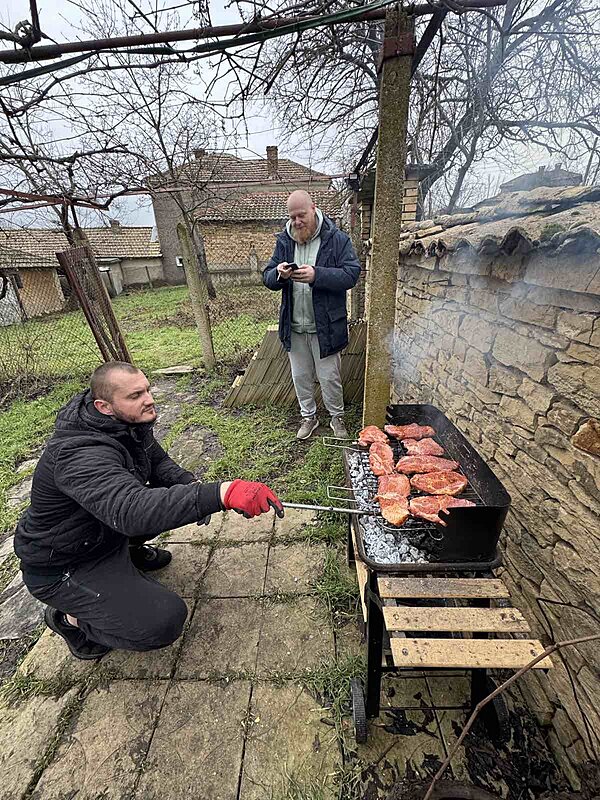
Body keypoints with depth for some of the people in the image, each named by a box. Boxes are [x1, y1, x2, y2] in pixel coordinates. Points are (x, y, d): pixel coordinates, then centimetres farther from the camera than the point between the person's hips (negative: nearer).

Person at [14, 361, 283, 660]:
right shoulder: (80, 454, -35)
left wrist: (191, 485, -18)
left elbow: (159, 461, 3)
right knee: (166, 619, -17)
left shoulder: (127, 421, -10)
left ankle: (128, 551, 18)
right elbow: (130, 511, -50)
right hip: (61, 567, -8)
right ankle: (70, 618, 6)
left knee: (175, 488, 2)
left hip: (106, 531, 8)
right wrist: (220, 494, -59)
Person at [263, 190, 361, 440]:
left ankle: (337, 417, 32)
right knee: (301, 376, 15)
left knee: (330, 377, 8)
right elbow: (268, 278, 5)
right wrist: (278, 274, -19)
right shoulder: (284, 241, 6)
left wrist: (317, 275, -27)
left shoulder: (337, 239, -6)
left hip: (325, 326, -4)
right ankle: (309, 416, 36)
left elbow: (351, 274, -14)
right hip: (293, 327, 4)